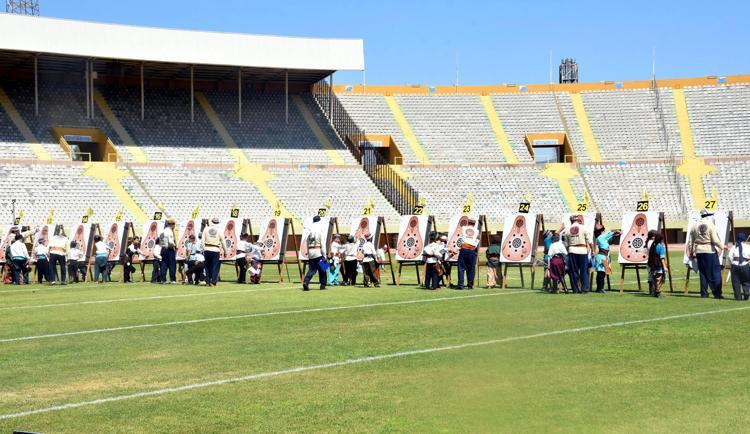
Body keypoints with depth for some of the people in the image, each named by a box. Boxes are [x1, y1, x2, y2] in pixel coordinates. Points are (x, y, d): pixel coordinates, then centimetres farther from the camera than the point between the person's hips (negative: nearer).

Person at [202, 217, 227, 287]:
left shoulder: (206, 229, 5)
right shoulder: (220, 230, 0)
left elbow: (203, 240, 2)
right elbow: (223, 242, 1)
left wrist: (203, 249, 6)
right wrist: (225, 251, 10)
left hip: (207, 249, 2)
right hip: (215, 250, -2)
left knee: (207, 266, 10)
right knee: (215, 267, 2)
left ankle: (207, 282, 11)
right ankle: (213, 282, -4)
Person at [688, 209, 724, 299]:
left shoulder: (695, 226, 5)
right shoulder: (711, 225, -10)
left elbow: (691, 241, 9)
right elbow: (715, 240, -13)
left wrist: (691, 252, 19)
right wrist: (722, 247, 3)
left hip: (699, 251, 5)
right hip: (710, 250, -5)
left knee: (703, 273, 11)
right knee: (715, 272, 2)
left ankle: (704, 293, 12)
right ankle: (717, 293, 0)